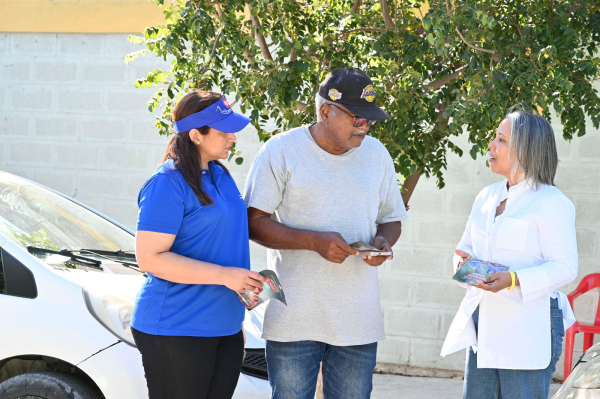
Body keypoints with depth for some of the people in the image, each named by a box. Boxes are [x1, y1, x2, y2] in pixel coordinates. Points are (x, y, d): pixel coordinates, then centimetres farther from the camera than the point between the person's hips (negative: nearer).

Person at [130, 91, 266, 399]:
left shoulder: (220, 176, 12)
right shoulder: (168, 183, -15)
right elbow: (150, 258, -19)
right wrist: (224, 275, -22)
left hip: (225, 328, 8)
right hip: (176, 332, -8)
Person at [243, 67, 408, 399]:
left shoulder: (376, 154, 11)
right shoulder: (281, 151, -4)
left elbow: (391, 219, 20)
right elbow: (253, 222, -7)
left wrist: (383, 241, -4)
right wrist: (315, 241, -19)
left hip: (358, 321, 3)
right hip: (293, 320, -3)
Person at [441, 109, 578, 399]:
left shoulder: (550, 203, -8)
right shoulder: (487, 197, 16)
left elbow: (564, 267, -12)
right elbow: (467, 245, 22)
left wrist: (513, 280, -25)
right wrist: (464, 260, -3)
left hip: (527, 327, -7)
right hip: (482, 320, 7)